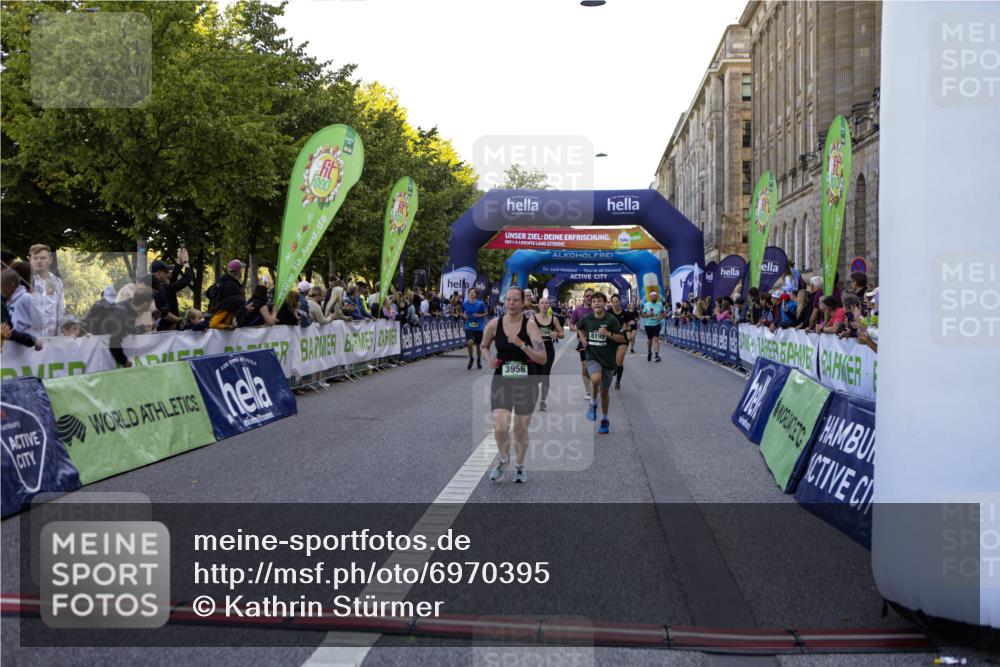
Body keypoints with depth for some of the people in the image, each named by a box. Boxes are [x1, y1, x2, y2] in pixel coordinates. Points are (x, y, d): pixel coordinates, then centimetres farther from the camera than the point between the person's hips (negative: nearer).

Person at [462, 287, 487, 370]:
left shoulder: (480, 304, -8)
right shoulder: (465, 303, -2)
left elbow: (485, 313, 1)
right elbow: (462, 313, 14)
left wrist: (479, 315, -17)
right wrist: (464, 316, -8)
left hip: (479, 328, 0)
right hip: (469, 327, 1)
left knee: (478, 345, 10)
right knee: (469, 343, -20)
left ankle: (479, 360, 35)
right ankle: (471, 359, 6)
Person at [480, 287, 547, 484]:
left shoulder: (530, 325, -12)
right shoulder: (494, 325, -6)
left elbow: (542, 359, -18)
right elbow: (484, 346, 15)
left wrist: (522, 344, -29)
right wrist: (489, 359, -5)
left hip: (526, 382, -1)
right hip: (502, 380, 1)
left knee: (521, 429, 10)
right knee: (500, 427, -14)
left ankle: (519, 466, 35)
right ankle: (503, 458, 17)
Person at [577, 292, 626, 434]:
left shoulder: (611, 319, -9)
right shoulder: (587, 319, 0)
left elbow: (622, 339, -9)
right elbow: (579, 328, 24)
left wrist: (608, 334, -22)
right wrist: (583, 338, 7)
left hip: (608, 359, 0)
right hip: (592, 357, 0)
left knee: (604, 391, 10)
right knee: (596, 378, -32)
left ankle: (604, 420, 29)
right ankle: (593, 404, -5)